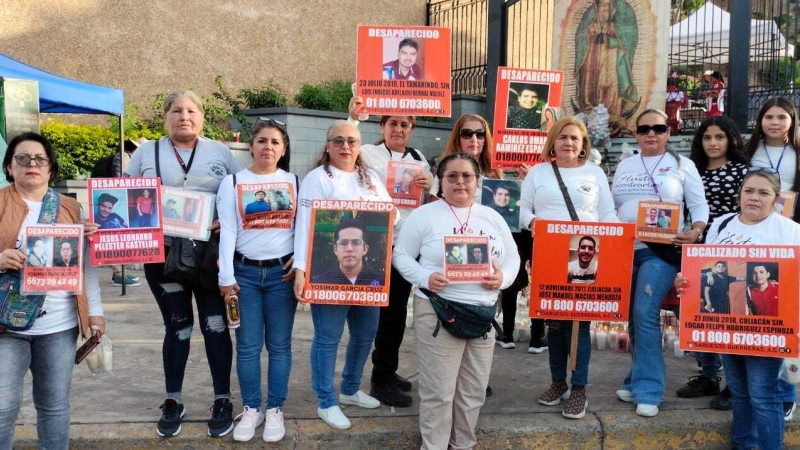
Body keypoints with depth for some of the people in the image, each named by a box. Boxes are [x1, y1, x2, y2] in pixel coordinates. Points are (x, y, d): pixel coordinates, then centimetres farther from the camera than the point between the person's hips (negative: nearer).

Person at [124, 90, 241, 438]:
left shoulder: (220, 153, 7)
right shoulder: (146, 152, 7)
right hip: (163, 254, 0)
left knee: (215, 325, 2)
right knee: (177, 328, 7)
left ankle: (223, 400, 15)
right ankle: (173, 401, 22)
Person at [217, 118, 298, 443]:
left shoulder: (294, 182, 7)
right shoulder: (232, 182, 2)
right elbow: (227, 231, -2)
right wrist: (226, 277, -7)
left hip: (282, 272, 1)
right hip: (245, 272, 0)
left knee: (279, 344, 6)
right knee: (247, 345, 4)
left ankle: (275, 409, 17)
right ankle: (251, 409, 18)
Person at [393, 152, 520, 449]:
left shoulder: (492, 217, 13)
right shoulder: (424, 215, 0)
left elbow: (513, 257, 14)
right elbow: (401, 255, -1)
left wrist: (503, 277, -7)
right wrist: (425, 278, -18)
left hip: (485, 314, 5)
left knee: (474, 391, 13)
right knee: (438, 391, -1)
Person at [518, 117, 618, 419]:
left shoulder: (595, 173, 11)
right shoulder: (538, 172, 10)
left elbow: (607, 214, 9)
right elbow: (523, 209, 7)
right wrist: (531, 221, -14)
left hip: (586, 256, -1)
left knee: (579, 318, -4)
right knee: (553, 318, 7)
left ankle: (579, 389, 4)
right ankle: (558, 382, 21)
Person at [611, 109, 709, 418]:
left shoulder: (682, 165, 5)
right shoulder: (625, 166, 15)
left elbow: (699, 205, 2)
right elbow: (612, 206, 16)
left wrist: (696, 232, -16)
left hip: (661, 250, -4)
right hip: (624, 250, 5)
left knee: (645, 313, -14)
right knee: (633, 317, 9)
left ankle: (647, 389, -6)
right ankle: (640, 378, 22)